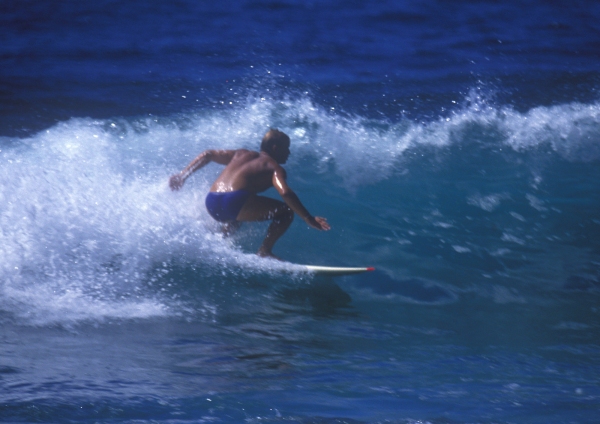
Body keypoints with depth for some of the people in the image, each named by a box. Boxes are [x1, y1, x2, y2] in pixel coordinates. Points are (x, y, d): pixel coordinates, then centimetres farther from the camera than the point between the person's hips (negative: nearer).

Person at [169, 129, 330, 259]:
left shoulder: (242, 155, 29)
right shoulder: (274, 168, 9)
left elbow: (207, 155, 27)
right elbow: (285, 193, -9)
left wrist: (182, 175, 31)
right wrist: (308, 219, -9)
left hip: (212, 204, 8)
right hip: (234, 201, -8)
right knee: (286, 211, 3)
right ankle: (264, 251, -7)